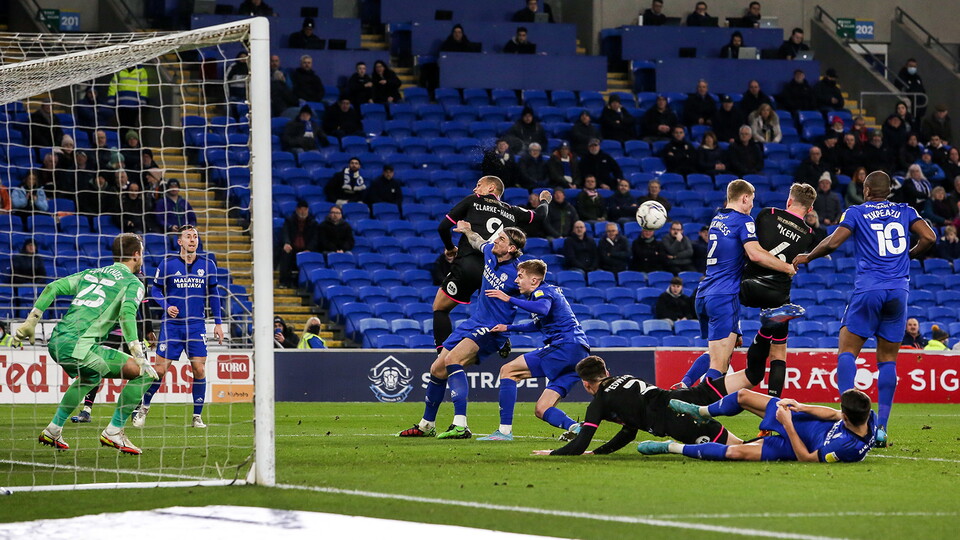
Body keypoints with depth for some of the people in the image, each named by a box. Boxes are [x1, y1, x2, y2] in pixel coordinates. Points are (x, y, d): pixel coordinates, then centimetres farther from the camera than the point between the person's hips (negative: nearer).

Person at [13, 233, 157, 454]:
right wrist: (140, 359, -19)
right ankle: (113, 432, 1)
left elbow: (52, 288, 15)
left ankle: (53, 430, 38)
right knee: (143, 373, -2)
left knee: (89, 377, 38)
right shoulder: (133, 284, 3)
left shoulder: (91, 274, 23)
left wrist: (30, 323, 19)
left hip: (56, 342, 8)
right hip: (79, 347, -8)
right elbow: (127, 313, -16)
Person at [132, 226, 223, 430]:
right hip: (171, 324, -1)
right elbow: (155, 290, 6)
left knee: (199, 369, -5)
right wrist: (166, 306, -12)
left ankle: (197, 416, 7)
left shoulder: (207, 265, 3)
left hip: (197, 325, 2)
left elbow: (213, 294, 12)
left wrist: (218, 322, 8)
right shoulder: (167, 265, -3)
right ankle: (144, 407, 18)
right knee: (160, 370, -3)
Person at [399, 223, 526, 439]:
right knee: (437, 369, 11)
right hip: (474, 323, 9)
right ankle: (426, 426, 30)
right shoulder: (489, 253, 2)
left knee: (452, 359, -30)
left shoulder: (516, 274, -20)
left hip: (492, 330, -9)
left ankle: (460, 426, -36)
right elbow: (478, 243, 27)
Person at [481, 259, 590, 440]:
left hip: (565, 347, -10)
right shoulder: (546, 293, 28)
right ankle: (575, 428, -18)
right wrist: (508, 328, 50)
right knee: (541, 411, 7)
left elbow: (543, 309, -28)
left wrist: (510, 299, -27)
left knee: (508, 370, -5)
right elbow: (538, 324, 46)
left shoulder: (543, 292, -2)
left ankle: (505, 430, -12)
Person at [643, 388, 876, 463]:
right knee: (743, 396, 8)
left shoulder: (848, 448, -42)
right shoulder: (869, 417, -23)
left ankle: (672, 447, 1)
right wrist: (802, 407, -16)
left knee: (735, 452, -20)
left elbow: (805, 457, -28)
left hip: (795, 444, -7)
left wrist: (788, 425, -29)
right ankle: (701, 412, 40)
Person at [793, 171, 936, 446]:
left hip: (868, 290, -3)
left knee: (847, 351, 5)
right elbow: (929, 238, 3)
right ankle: (882, 426, 0)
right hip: (898, 291, 3)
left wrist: (807, 257, 11)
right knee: (887, 359, 7)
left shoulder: (856, 213, 5)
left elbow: (832, 242, -6)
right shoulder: (905, 211, 13)